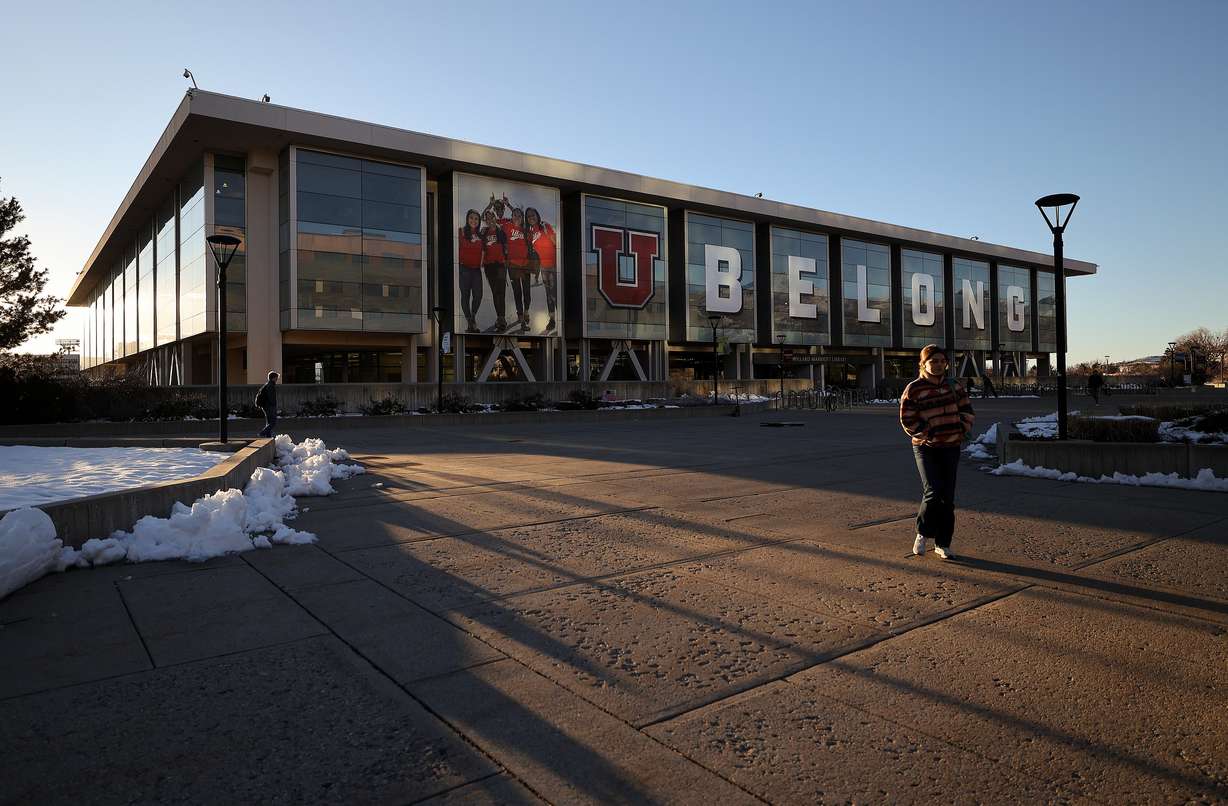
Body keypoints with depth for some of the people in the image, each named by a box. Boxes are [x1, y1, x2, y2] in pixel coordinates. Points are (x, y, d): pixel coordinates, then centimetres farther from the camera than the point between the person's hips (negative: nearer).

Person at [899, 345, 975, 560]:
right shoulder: (914, 389, -6)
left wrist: (962, 430, 1)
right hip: (925, 448, -4)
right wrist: (928, 433, -12)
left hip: (951, 448, 4)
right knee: (933, 493, -16)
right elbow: (907, 420, -6)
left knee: (947, 498, 6)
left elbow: (967, 411, 15)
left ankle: (942, 543, 17)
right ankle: (922, 534, 8)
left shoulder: (954, 386, 7)